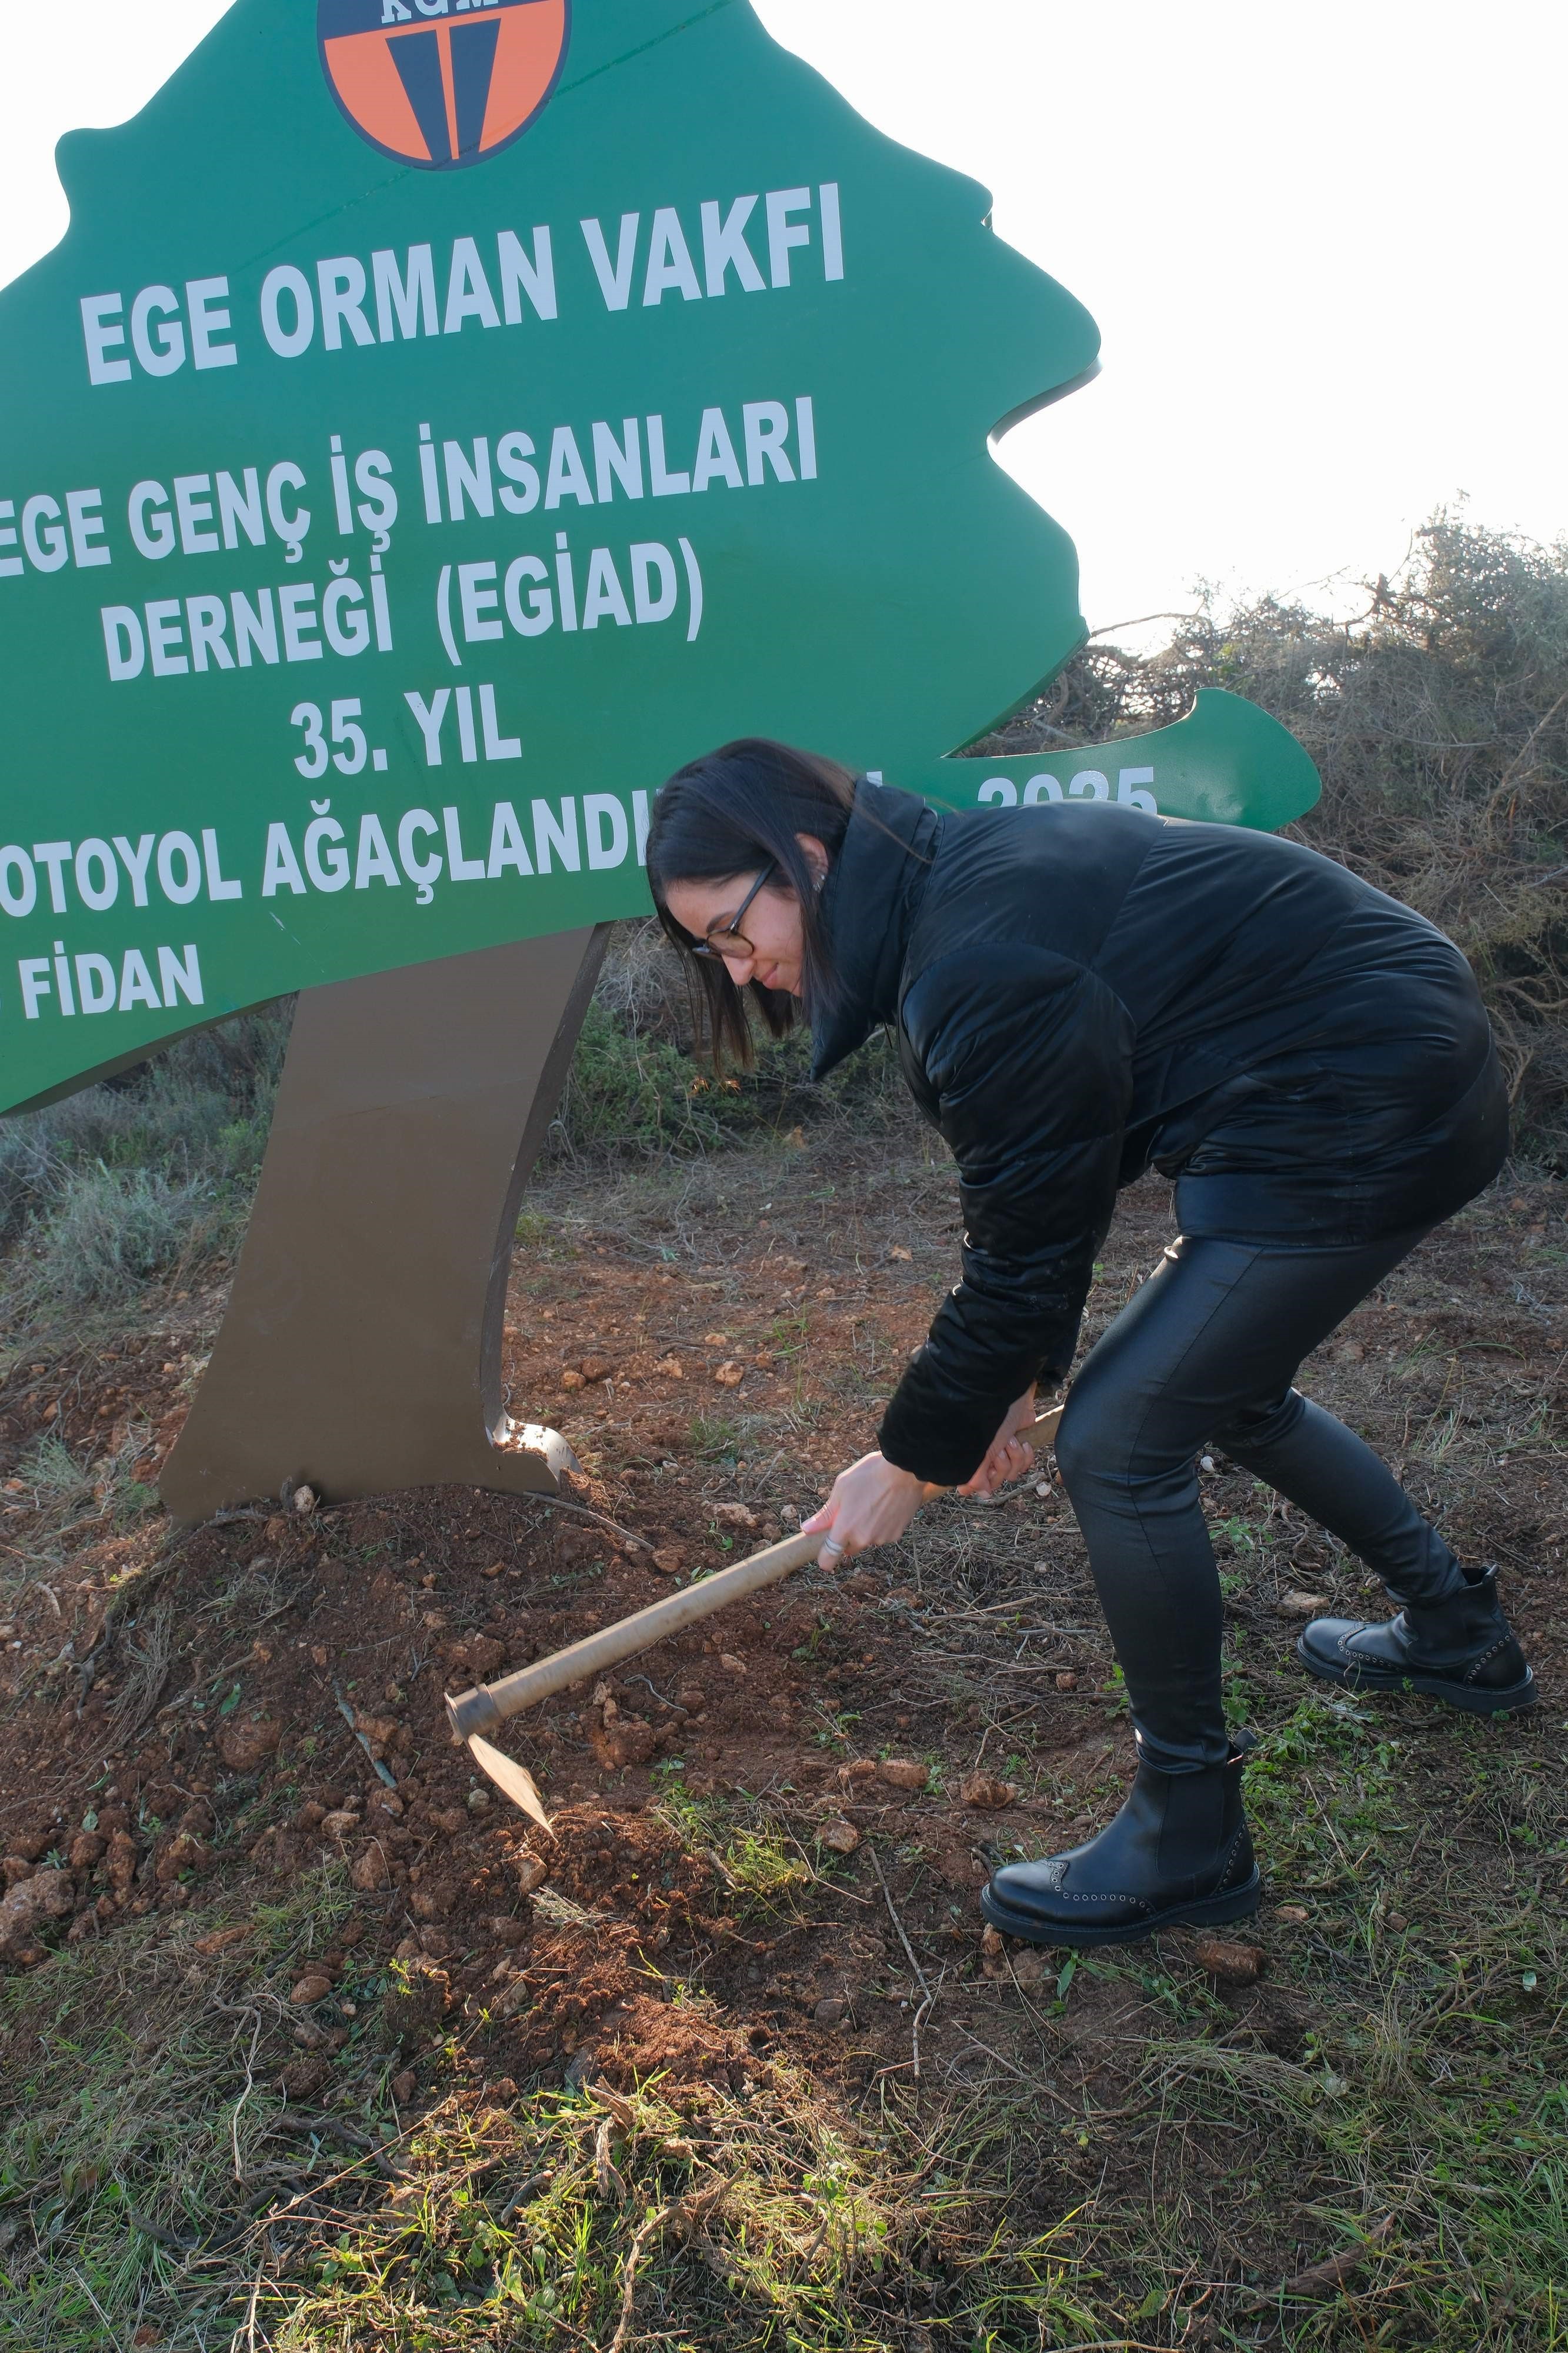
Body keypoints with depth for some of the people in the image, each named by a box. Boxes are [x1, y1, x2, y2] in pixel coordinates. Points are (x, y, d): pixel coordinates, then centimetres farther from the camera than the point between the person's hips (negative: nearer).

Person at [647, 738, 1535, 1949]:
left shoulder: (984, 967, -26)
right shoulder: (962, 870, 6)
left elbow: (1026, 1249, -17)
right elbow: (1047, 1185, 12)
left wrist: (914, 1460, -4)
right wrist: (1017, 1379, 14)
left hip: (1366, 1120, -11)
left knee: (1120, 1439, -9)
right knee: (1221, 1385, 25)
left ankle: (1189, 1837, 8)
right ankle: (1459, 1634, 44)